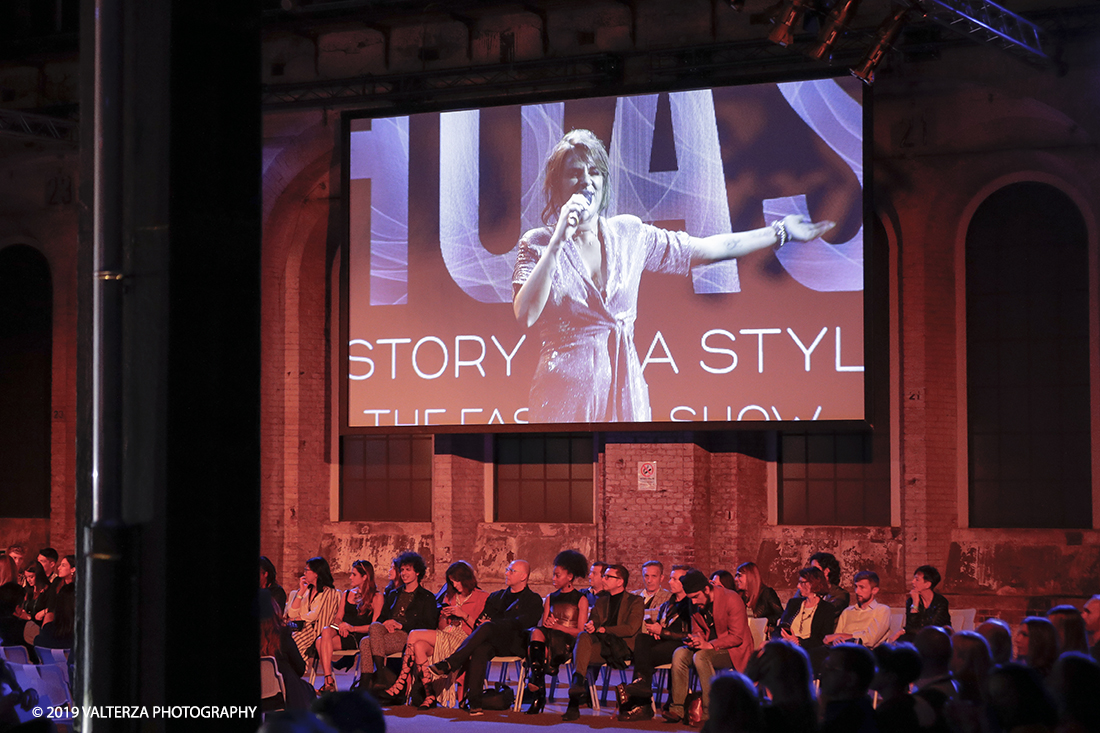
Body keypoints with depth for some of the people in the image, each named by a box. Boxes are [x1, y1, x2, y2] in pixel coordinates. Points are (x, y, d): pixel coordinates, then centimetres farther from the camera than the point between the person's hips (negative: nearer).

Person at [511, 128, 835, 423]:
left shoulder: (628, 234, 10)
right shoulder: (538, 244, 0)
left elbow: (707, 249, 17)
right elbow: (525, 315, -14)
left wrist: (781, 232, 19)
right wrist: (558, 242, -16)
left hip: (625, 391, 3)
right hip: (567, 391, -3)